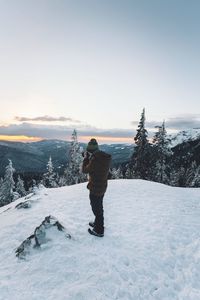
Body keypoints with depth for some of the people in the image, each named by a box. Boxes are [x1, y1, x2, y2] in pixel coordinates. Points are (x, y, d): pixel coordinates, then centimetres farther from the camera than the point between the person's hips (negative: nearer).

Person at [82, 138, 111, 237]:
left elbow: (85, 170, -15)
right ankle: (98, 223, 46)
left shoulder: (95, 159, -29)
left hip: (95, 188, -9)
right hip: (102, 187, 9)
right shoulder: (104, 157, -1)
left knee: (96, 208, 7)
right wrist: (89, 158, 2)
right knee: (99, 206, 25)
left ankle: (99, 230, 23)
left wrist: (86, 158, -5)